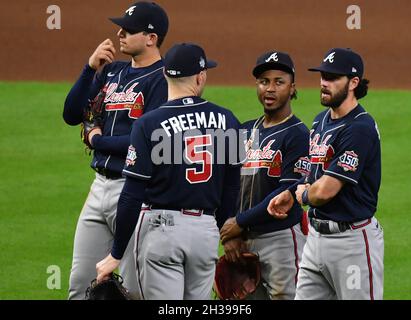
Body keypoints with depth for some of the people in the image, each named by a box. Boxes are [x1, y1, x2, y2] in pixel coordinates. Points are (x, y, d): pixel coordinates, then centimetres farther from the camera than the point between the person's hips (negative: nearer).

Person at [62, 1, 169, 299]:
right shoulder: (111, 71, 14)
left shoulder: (162, 79, -11)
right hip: (101, 185, 8)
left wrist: (97, 140, -5)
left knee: (134, 287, -5)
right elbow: (72, 115, 10)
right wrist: (91, 68, -1)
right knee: (81, 285, 9)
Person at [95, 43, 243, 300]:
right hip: (206, 229, 4)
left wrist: (116, 254, -5)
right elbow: (232, 189, 9)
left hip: (162, 227, -4)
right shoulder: (226, 121, 2)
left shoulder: (149, 124, -10)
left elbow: (132, 196, -11)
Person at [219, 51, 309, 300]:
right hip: (245, 241, 7)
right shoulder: (246, 131, 14)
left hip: (282, 239, -7)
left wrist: (240, 222, -14)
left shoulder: (298, 134, -8)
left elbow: (289, 191, -16)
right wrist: (228, 235, 2)